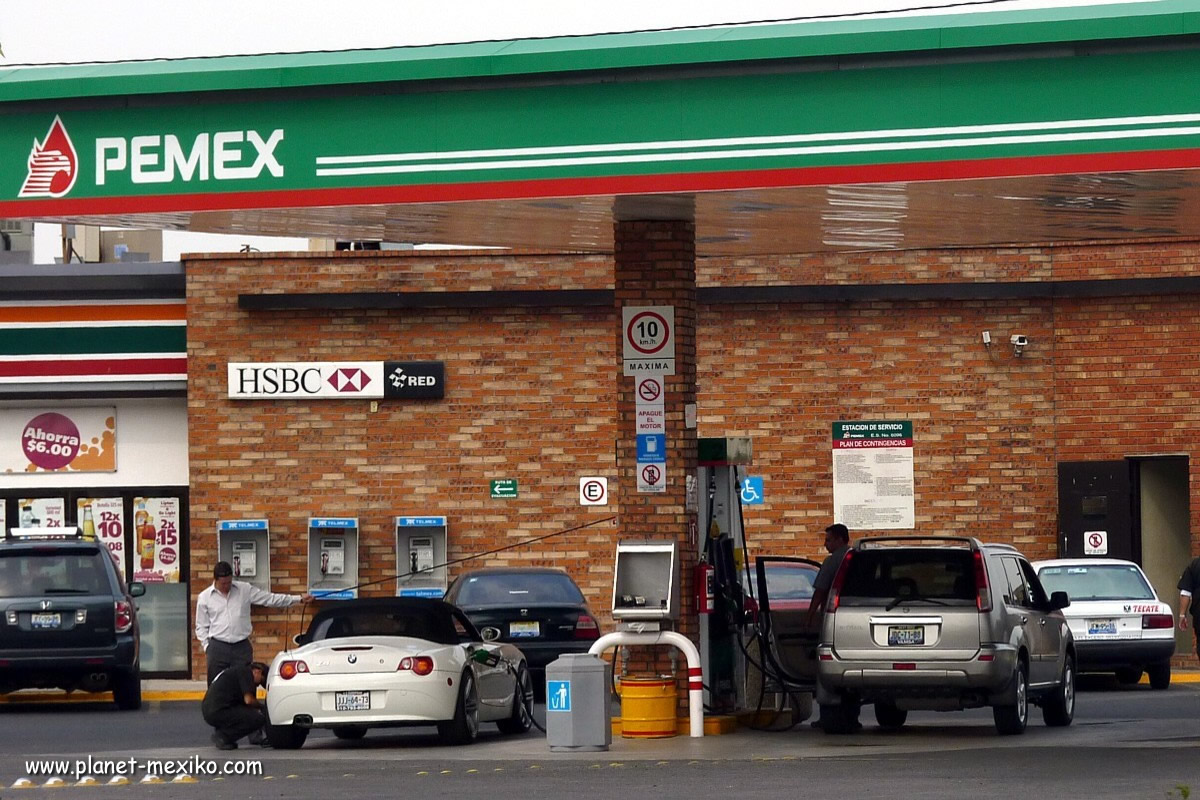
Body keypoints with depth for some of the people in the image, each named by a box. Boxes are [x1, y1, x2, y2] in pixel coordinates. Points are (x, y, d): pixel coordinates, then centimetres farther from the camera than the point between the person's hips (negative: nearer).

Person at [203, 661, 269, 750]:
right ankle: (222, 736, -8)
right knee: (259, 719, -11)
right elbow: (248, 700, -11)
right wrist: (261, 706, 7)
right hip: (218, 711, -10)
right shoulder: (246, 672, -3)